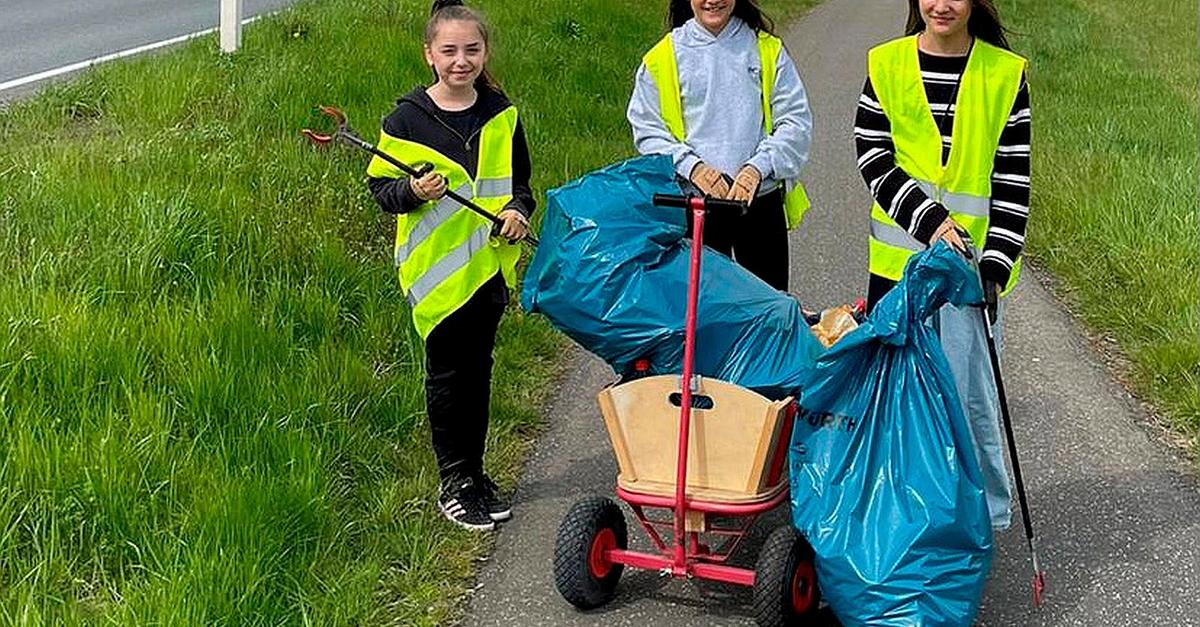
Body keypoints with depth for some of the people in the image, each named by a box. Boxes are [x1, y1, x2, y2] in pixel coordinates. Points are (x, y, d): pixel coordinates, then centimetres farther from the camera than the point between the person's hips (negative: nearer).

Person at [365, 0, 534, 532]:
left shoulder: (502, 116, 5)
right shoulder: (407, 119, -6)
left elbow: (519, 182, 17)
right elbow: (379, 186, -1)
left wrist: (518, 210, -3)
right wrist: (413, 191, -21)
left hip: (489, 264, 4)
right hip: (436, 269, -3)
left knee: (478, 369, 12)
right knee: (447, 373, 3)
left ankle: (474, 472, 25)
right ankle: (453, 482, 14)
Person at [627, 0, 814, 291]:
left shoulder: (768, 50, 5)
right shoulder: (661, 58, 3)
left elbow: (796, 121, 1)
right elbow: (647, 131, 2)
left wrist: (757, 167, -14)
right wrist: (692, 166, -14)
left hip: (760, 199, 1)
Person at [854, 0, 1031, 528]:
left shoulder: (1006, 74, 1)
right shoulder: (885, 65, 4)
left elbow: (1013, 180, -1)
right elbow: (873, 160, -2)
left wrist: (996, 264, -10)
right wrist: (930, 221, -15)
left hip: (971, 261, -2)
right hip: (899, 257, 2)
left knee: (968, 393, -2)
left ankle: (984, 514, 14)